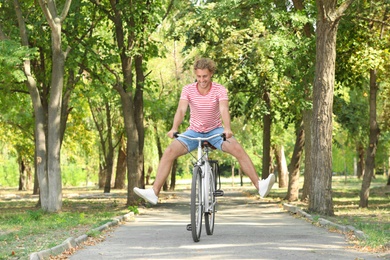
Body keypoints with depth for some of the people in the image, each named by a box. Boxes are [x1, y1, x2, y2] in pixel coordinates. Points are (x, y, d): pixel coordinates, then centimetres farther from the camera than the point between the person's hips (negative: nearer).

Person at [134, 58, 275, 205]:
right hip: (194, 131, 1)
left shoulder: (219, 90, -12)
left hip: (215, 131, -1)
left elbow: (224, 110, -28)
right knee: (169, 152, -20)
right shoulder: (188, 90, -9)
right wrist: (174, 129, -42)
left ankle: (259, 185, -27)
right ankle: (154, 192, -23)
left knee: (238, 149, -26)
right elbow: (181, 110, -23)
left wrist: (227, 129, -48)